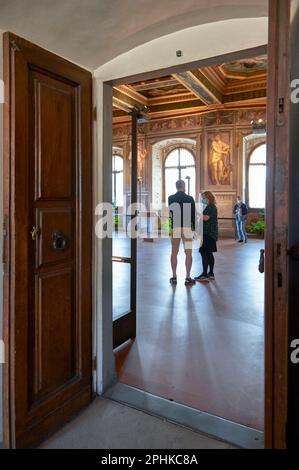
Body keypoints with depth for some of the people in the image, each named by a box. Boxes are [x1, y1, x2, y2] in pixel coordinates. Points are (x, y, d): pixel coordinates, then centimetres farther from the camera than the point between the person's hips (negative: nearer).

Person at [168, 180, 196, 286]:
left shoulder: (170, 198, 2)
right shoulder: (190, 199, -3)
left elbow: (170, 213, 4)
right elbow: (193, 215, -2)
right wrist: (194, 228, 5)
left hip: (174, 228, 2)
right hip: (187, 228, -2)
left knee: (174, 253, 9)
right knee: (188, 253, 5)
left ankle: (174, 278, 12)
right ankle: (188, 278, 5)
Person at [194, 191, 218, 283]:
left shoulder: (211, 207, -11)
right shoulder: (210, 207, 20)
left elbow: (206, 218, -21)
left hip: (208, 234, -11)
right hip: (208, 233, 11)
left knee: (204, 253, -11)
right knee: (209, 254, 12)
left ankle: (204, 275, -11)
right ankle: (211, 274, 17)